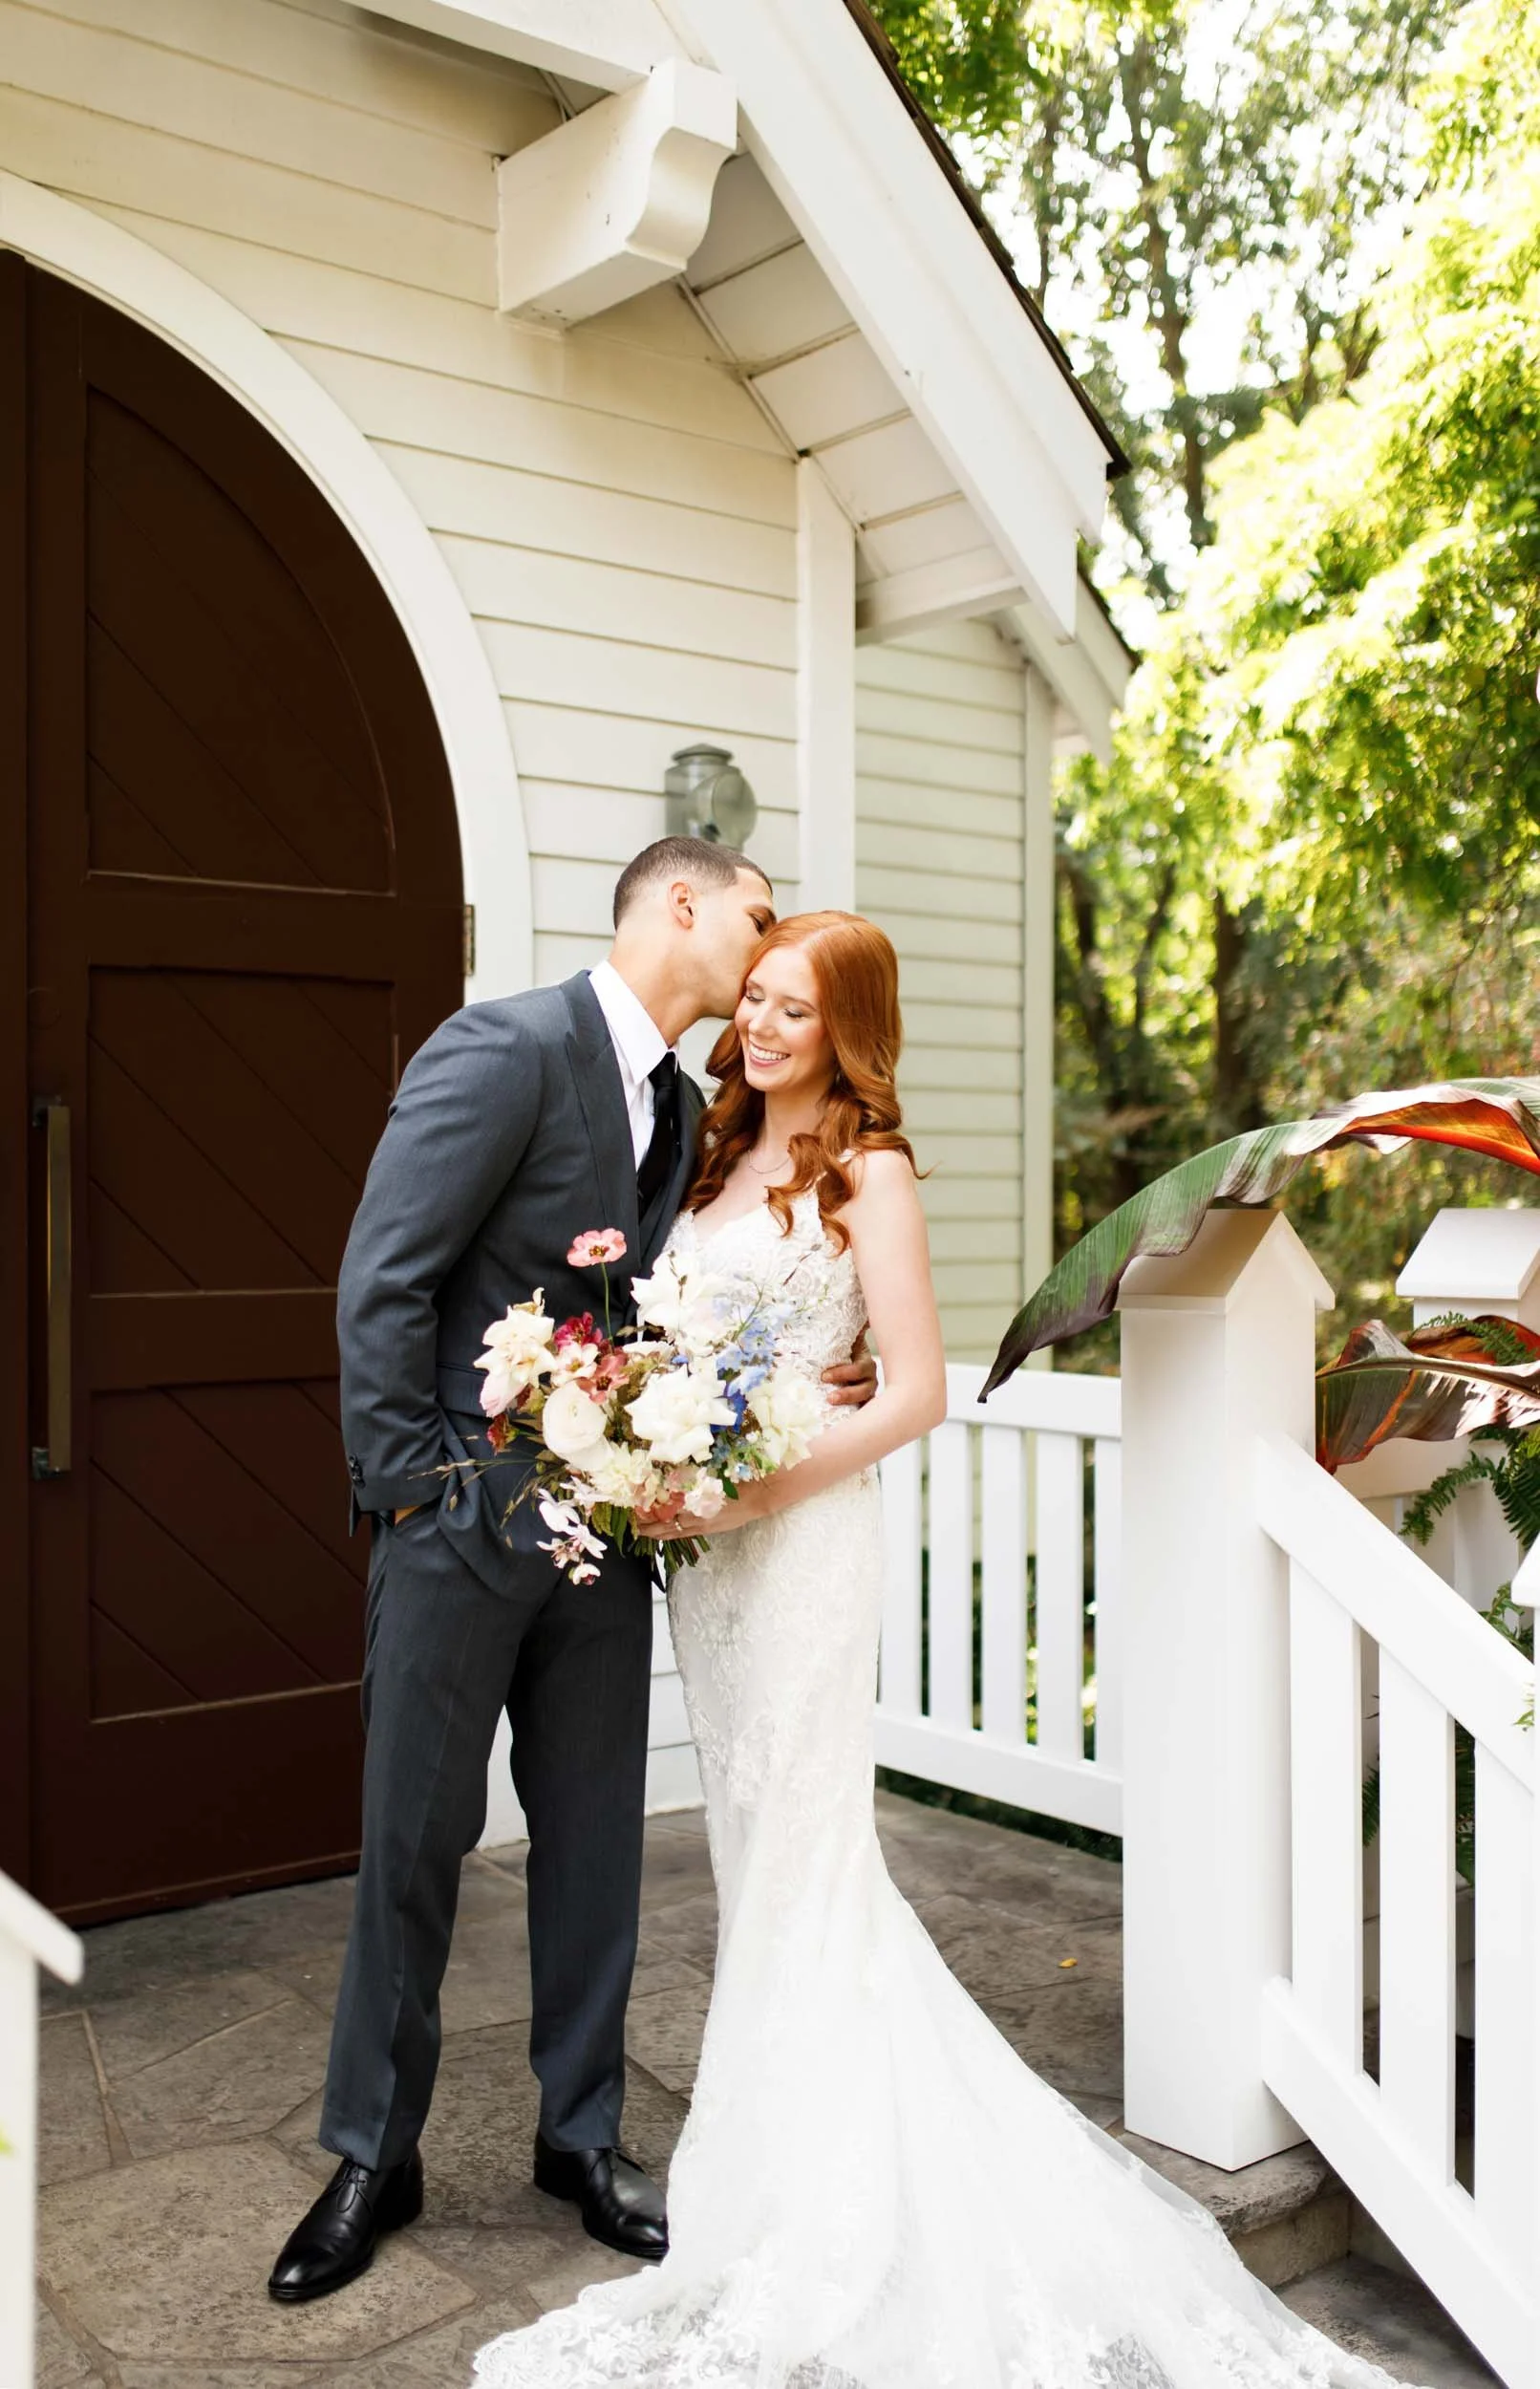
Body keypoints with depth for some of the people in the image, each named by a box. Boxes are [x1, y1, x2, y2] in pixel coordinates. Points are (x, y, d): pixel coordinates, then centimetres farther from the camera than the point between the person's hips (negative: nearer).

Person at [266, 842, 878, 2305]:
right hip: (462, 1525, -6)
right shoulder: (505, 1046, -13)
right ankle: (372, 2159, 26)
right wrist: (410, 1491, -15)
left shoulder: (681, 1107, 12)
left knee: (594, 1841, 13)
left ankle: (580, 2136, 31)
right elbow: (381, 1280, -16)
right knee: (412, 1848, 7)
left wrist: (807, 1377, -3)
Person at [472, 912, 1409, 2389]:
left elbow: (916, 1392, -12)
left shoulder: (866, 1172, -8)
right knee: (753, 1849, 14)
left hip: (800, 1535, -7)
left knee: (797, 1854, 0)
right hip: (704, 1544, 7)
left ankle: (818, 2239, 14)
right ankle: (772, 2153, 29)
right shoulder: (718, 1160, 13)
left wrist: (758, 1489, -18)